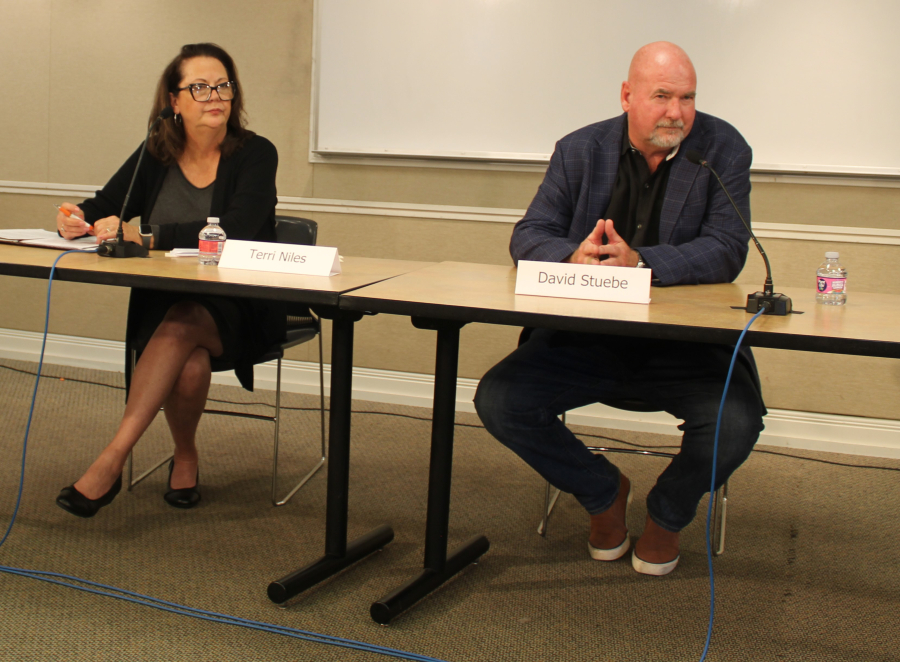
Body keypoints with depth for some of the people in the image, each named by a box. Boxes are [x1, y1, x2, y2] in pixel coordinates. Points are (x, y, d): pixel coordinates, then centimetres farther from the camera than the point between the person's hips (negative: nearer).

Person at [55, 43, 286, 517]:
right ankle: (185, 457, -2)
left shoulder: (256, 154, -7)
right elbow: (105, 205, 9)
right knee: (189, 363, -30)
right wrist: (78, 220, -17)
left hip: (238, 308, -3)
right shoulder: (156, 155, 8)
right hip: (165, 304, 3)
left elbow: (233, 231, -22)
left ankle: (113, 458, -31)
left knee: (182, 326, -35)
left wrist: (144, 236, -27)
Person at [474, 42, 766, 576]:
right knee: (498, 400, -17)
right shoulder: (581, 150, 3)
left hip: (686, 340, -2)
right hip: (587, 336, 2)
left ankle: (667, 514, 9)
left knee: (737, 420, -29)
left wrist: (639, 262, -29)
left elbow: (726, 251, -12)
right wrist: (574, 256, -24)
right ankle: (604, 491, 12)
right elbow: (528, 235, 0)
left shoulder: (723, 149, -3)